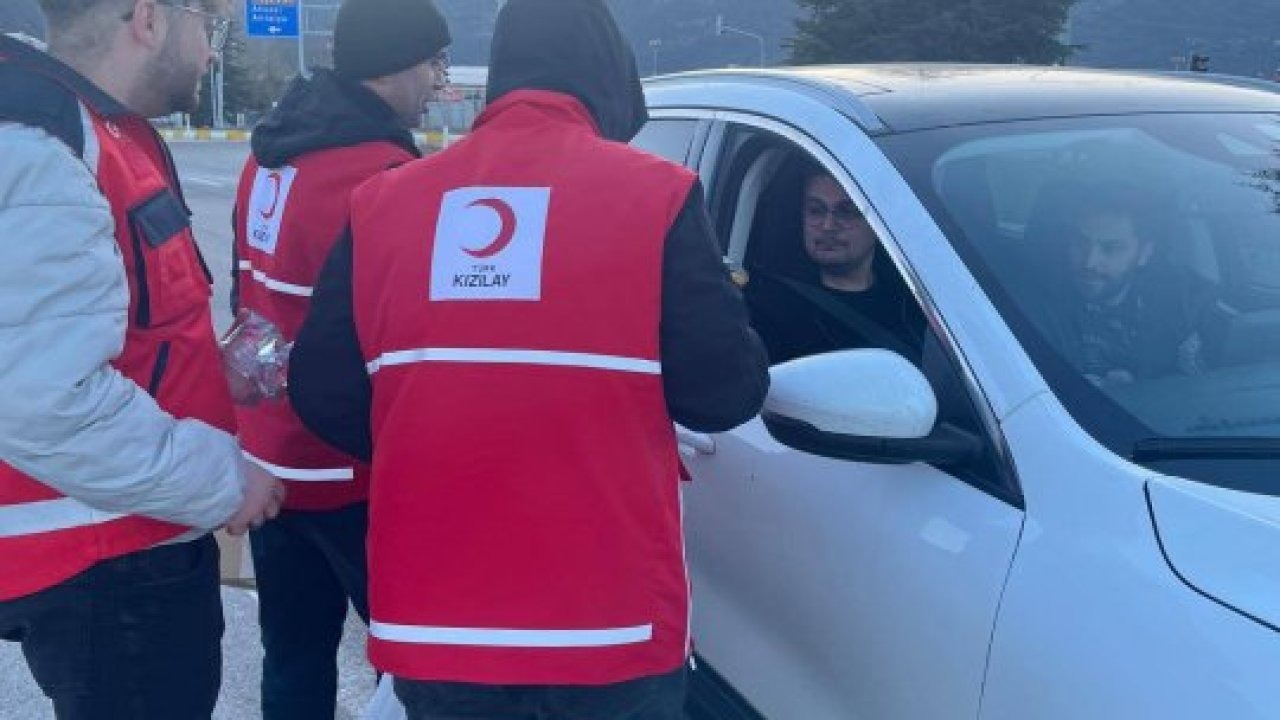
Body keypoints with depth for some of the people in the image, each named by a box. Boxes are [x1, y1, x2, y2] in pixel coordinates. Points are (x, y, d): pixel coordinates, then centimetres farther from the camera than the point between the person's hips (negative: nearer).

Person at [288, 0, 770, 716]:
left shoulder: (383, 201, 3)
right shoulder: (656, 193, -6)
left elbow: (321, 393, 4)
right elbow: (725, 392, -8)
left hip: (432, 620, 3)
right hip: (609, 623, -3)